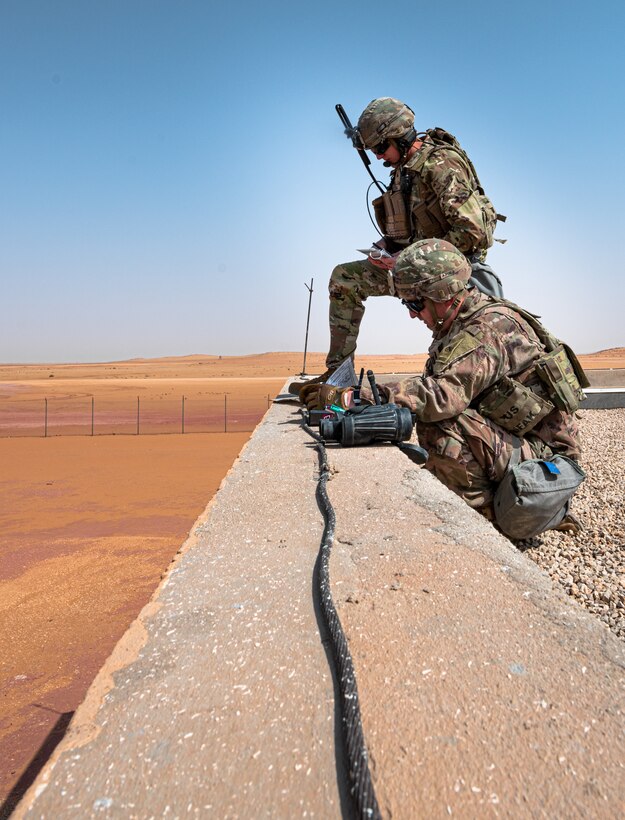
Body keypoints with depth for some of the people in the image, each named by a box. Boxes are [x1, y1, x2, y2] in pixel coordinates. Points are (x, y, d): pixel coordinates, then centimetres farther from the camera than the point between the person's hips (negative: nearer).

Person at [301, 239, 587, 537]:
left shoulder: (491, 325, -22)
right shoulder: (459, 326, 8)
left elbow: (444, 394, -36)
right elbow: (429, 387, 5)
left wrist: (349, 397, -35)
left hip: (544, 454, -10)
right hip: (512, 442, 10)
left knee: (442, 429, -29)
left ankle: (489, 515, -7)